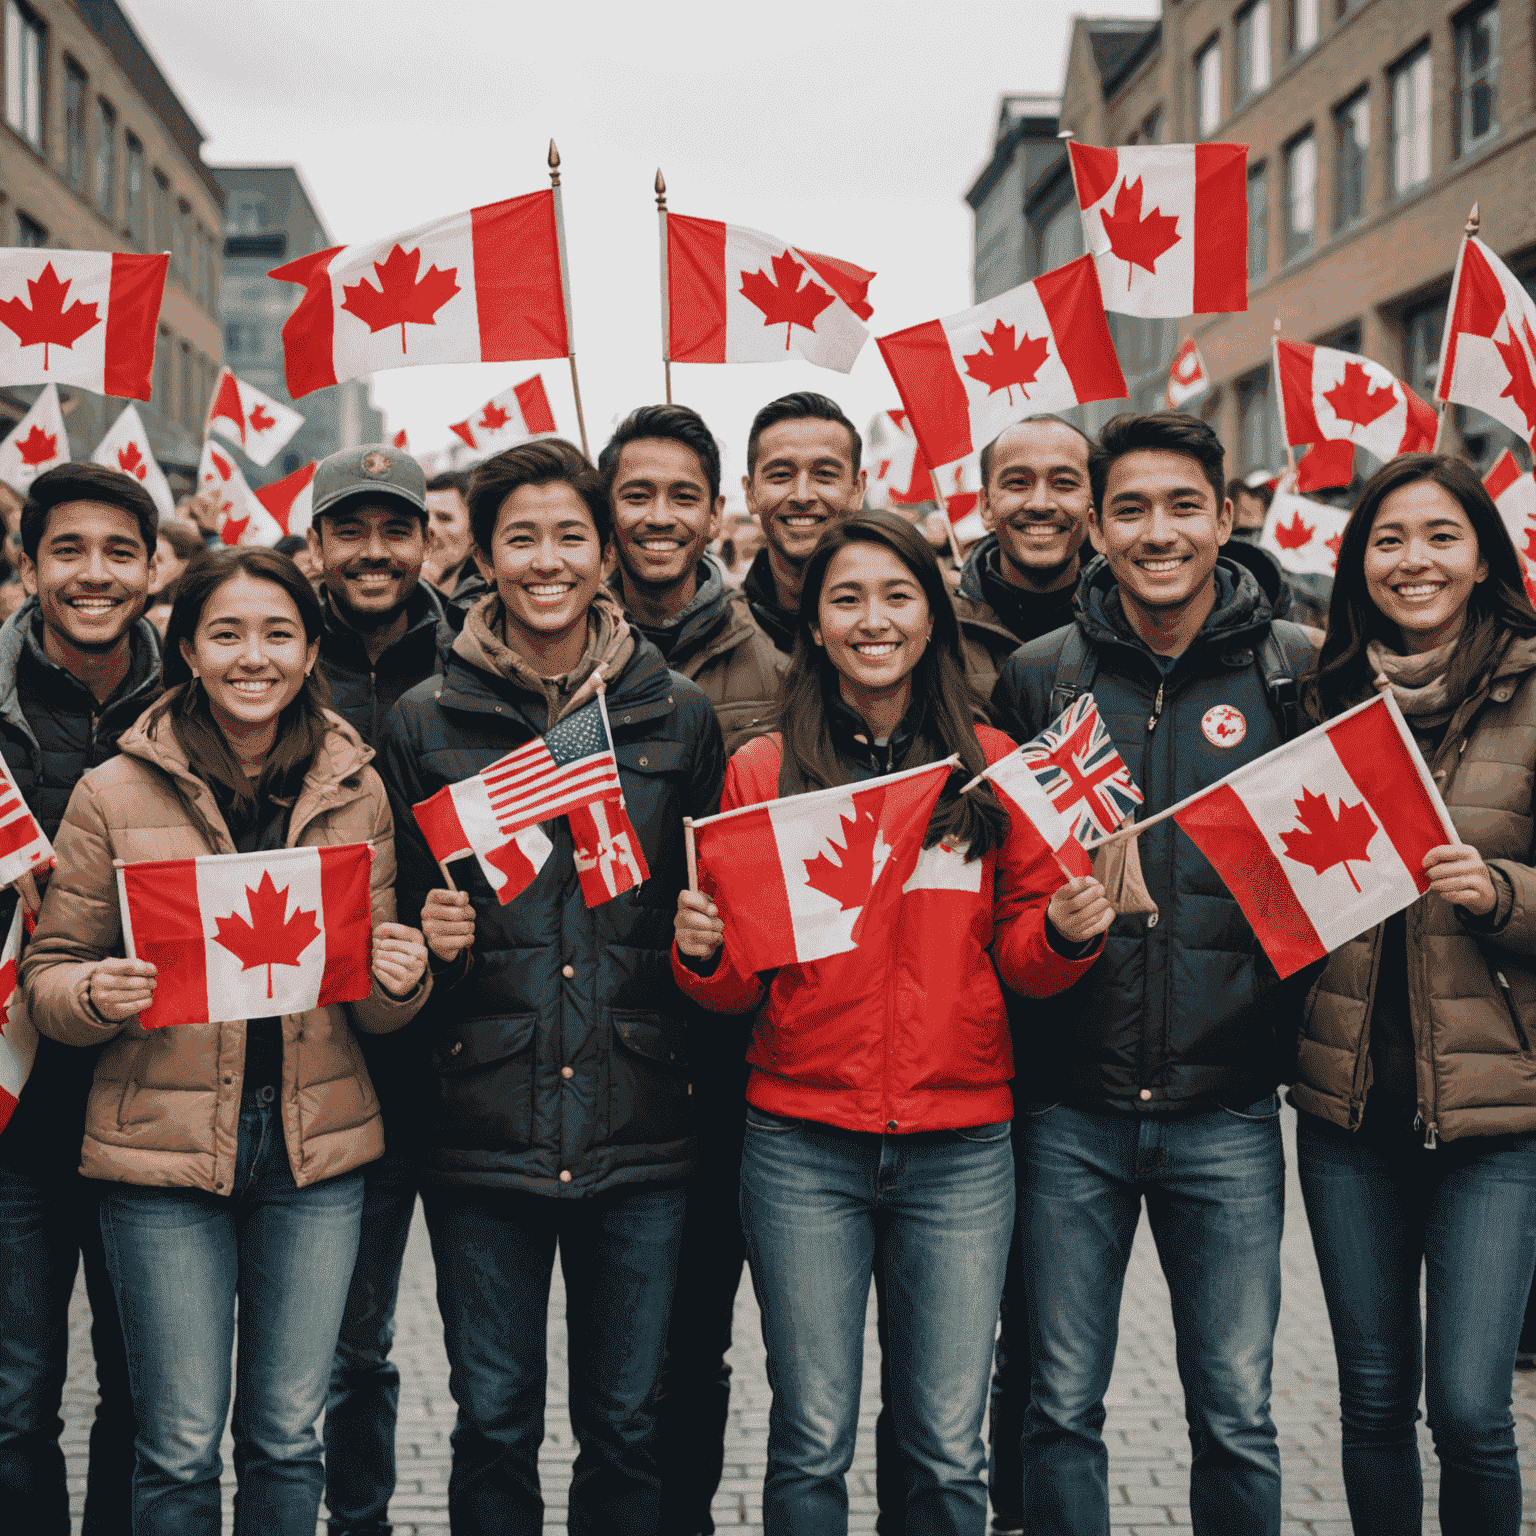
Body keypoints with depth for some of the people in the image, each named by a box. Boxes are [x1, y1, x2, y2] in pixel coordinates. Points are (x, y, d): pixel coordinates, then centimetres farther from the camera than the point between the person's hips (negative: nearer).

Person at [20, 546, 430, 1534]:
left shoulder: (355, 792, 6)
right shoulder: (115, 794, -2)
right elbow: (47, 974, 3)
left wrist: (402, 981, -11)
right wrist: (96, 994, -20)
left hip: (316, 1149, 2)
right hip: (165, 1151, -2)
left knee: (287, 1435, 10)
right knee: (181, 1446, 4)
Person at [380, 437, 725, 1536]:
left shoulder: (679, 715, 6)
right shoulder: (426, 722, 4)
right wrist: (428, 941, -9)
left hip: (640, 1121, 1)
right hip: (484, 1119, 0)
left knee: (626, 1424, 9)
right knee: (494, 1426, 7)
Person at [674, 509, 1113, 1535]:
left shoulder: (991, 765, 7)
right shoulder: (763, 774, 5)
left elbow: (1021, 956, 10)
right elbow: (740, 985, 7)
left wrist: (1067, 931, -10)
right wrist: (702, 950, -14)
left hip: (961, 1146, 1)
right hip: (803, 1147, 0)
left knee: (949, 1450, 4)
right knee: (813, 1445, 4)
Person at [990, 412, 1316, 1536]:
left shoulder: (1298, 672, 1)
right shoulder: (1038, 676, 3)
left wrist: (1278, 1016, -3)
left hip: (1226, 1112, -1)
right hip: (1072, 1111, 1)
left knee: (1237, 1419, 6)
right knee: (1063, 1408, 9)